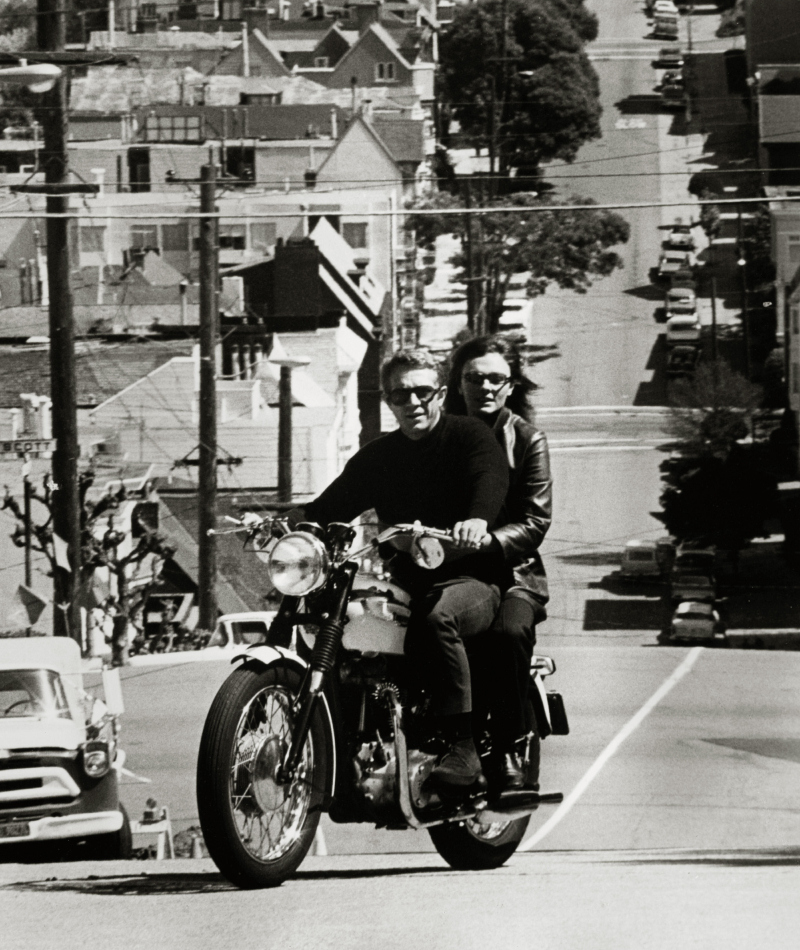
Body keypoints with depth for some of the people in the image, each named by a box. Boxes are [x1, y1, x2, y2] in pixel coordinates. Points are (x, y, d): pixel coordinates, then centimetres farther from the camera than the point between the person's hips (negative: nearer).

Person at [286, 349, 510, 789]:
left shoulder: (471, 436, 0)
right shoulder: (377, 456, 17)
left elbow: (490, 480, -20)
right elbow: (334, 503, 10)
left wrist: (477, 521, -43)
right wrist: (297, 519, -13)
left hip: (473, 579, -6)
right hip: (405, 584, 6)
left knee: (434, 615, -38)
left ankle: (463, 749, -35)